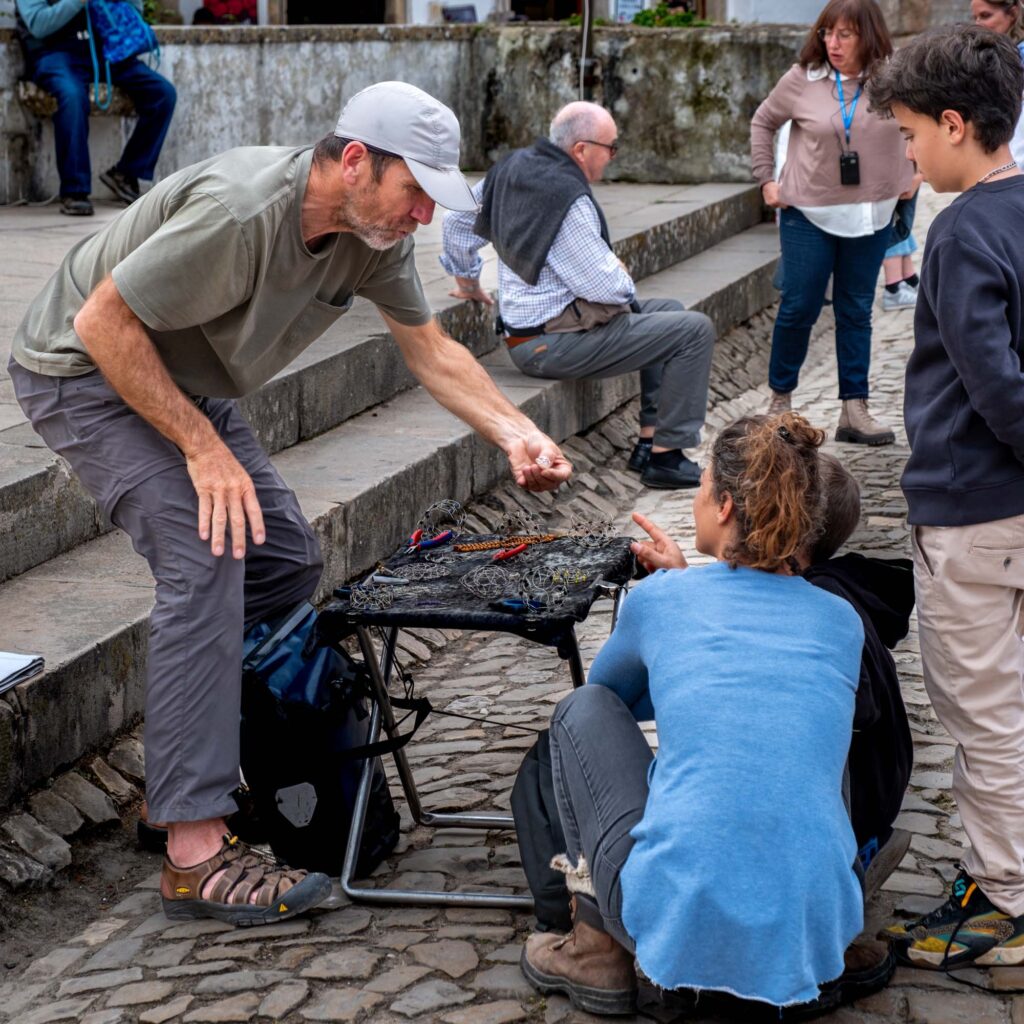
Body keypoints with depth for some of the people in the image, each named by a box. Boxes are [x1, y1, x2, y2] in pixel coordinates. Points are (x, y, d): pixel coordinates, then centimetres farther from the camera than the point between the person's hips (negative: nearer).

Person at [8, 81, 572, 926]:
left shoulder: (375, 233, -9)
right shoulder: (240, 213, -35)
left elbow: (431, 350, 3)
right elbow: (103, 323, -30)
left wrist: (520, 436, -11)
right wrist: (201, 448, -27)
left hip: (187, 382, 9)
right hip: (87, 373, -9)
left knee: (287, 560, 7)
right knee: (206, 560, -23)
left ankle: (182, 767, 20)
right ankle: (196, 855, -24)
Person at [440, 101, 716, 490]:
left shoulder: (512, 167, 6)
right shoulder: (568, 199, -22)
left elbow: (458, 220, 20)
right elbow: (607, 287, -22)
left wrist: (467, 280, 31)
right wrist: (624, 280, 1)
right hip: (552, 344, -10)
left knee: (667, 311, 25)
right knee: (695, 330, -9)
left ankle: (649, 442, 20)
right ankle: (664, 456, -3)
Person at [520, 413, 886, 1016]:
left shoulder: (660, 599, 3)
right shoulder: (842, 622, 10)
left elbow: (612, 689, 27)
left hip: (678, 920, -4)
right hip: (814, 933, 5)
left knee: (584, 711, 18)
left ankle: (599, 952, 18)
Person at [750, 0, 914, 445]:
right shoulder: (801, 80, -6)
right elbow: (762, 122, 10)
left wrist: (913, 175, 6)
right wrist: (766, 179, 5)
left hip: (869, 216, 1)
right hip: (808, 213, -1)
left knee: (856, 312, 8)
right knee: (798, 308, 2)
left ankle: (855, 410, 13)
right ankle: (780, 399, 19)